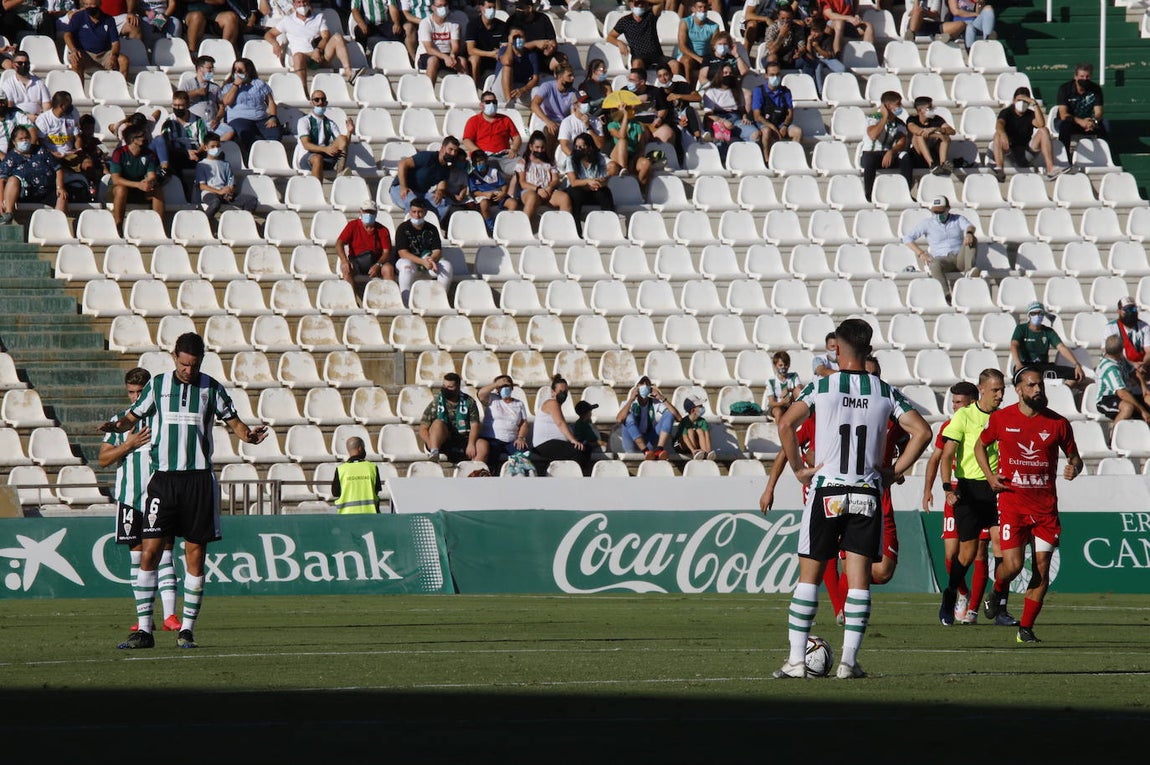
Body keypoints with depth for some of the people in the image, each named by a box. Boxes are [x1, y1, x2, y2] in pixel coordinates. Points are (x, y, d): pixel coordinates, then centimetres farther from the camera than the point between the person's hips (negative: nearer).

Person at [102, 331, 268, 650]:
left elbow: (233, 421, 11)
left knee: (195, 555, 0)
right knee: (149, 552, -8)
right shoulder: (157, 385, 7)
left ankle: (187, 629, 7)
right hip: (163, 477, 0)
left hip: (199, 479, 0)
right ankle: (143, 629, -5)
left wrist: (249, 435, -11)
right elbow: (134, 415, 12)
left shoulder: (211, 388, 6)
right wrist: (118, 425, -11)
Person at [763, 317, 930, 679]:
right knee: (859, 577, 3)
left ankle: (796, 659, 2)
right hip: (867, 493, 2)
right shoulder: (886, 392, 3)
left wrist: (798, 468, -3)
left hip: (826, 491, -2)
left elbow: (786, 424, -13)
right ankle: (849, 660, -2)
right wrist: (895, 471, 5)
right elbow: (921, 431, -2)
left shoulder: (821, 387, -2)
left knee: (809, 575, 5)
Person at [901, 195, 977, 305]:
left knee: (971, 239, -24)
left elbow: (970, 226, -10)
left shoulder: (958, 219, 13)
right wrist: (921, 253, -10)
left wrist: (969, 233, -37)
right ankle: (947, 294, -55)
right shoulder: (927, 223, 9)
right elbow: (907, 238, 3)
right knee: (935, 264, -38)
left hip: (960, 258, 2)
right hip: (942, 259, -2)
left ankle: (969, 270, -43)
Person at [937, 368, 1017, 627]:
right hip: (969, 488, -3)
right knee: (967, 551, 1)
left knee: (1001, 541, -12)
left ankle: (999, 608, -8)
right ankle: (949, 599, 25)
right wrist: (948, 487, -17)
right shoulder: (964, 416, -2)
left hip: (996, 488, 3)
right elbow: (946, 455, -5)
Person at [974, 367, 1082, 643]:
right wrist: (990, 475, 2)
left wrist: (1074, 468, -9)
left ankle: (1026, 628, 9)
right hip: (1012, 501, -2)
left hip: (1046, 504, 2)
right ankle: (998, 590, 24)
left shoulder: (1058, 423, 3)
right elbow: (980, 446, 17)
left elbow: (1074, 456, 15)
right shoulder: (1001, 419, 1)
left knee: (1042, 571, -2)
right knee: (1012, 565, -12)